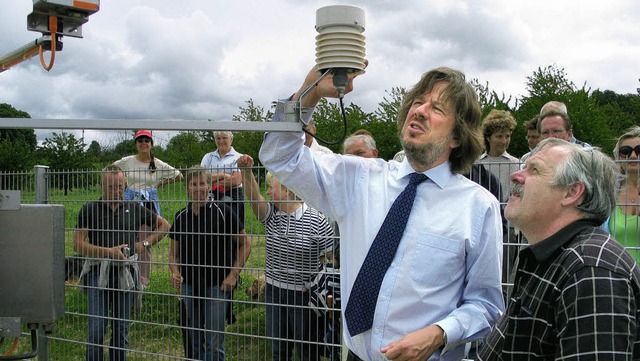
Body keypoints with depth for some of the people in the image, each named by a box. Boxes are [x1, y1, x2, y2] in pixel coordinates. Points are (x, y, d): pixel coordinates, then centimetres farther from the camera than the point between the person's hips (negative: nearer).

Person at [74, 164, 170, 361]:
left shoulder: (134, 209, 8)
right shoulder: (89, 210, 2)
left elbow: (163, 225, 19)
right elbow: (78, 245, -3)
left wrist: (144, 243, 7)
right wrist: (109, 251, -13)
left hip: (125, 274, 2)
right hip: (99, 273, -2)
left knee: (121, 330, 8)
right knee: (96, 329, -6)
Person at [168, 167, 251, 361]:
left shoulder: (221, 211, -9)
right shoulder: (181, 216, 4)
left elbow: (245, 244, -3)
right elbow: (174, 252, 13)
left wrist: (233, 275, -9)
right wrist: (175, 272, -6)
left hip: (216, 285, -4)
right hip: (188, 285, 5)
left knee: (214, 343, -2)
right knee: (193, 341, 15)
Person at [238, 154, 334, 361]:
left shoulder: (316, 221, -13)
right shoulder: (271, 215, 2)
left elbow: (335, 258, -11)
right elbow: (254, 198, -17)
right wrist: (246, 171, -30)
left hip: (303, 295, -5)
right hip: (273, 291, 5)